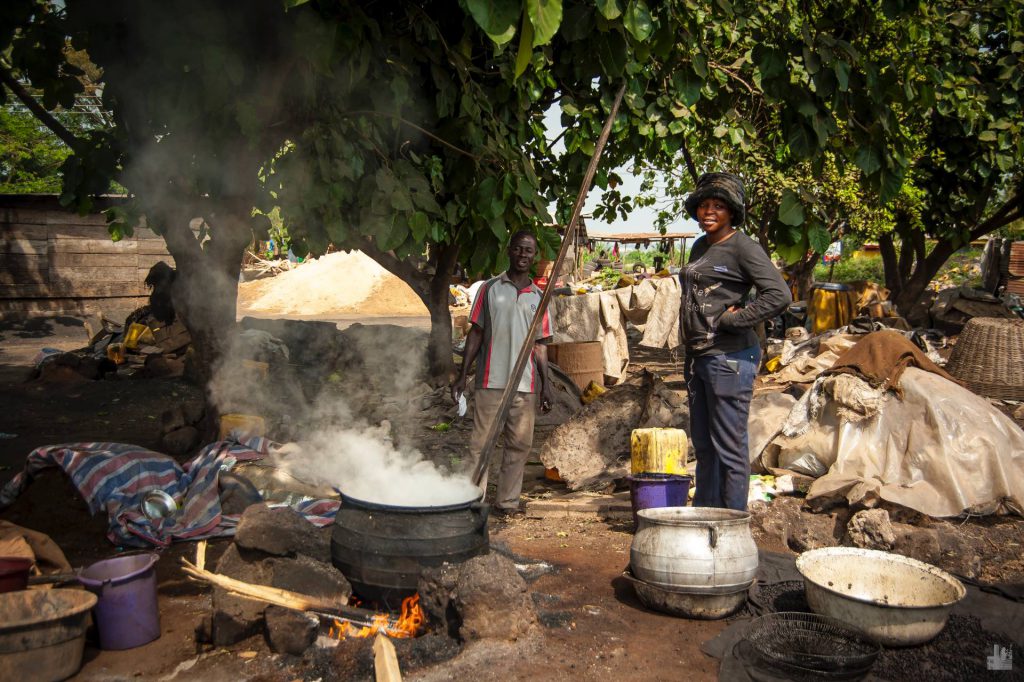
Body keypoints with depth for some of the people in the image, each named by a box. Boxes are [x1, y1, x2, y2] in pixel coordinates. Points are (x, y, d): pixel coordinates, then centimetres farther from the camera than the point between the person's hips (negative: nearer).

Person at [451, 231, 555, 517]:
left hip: (525, 383, 3)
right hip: (490, 380, -2)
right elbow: (476, 333, 6)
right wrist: (462, 375, 0)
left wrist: (546, 383, 4)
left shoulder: (538, 297, 12)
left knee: (520, 444, 5)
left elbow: (540, 344, 13)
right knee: (481, 443, -1)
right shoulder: (490, 288, 6)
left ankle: (507, 502, 14)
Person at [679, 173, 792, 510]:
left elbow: (779, 295, -20)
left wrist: (731, 320, -16)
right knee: (703, 445, 16)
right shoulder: (700, 247, 16)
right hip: (699, 356, 9)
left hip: (730, 358, -9)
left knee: (730, 447, -3)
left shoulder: (743, 247, -10)